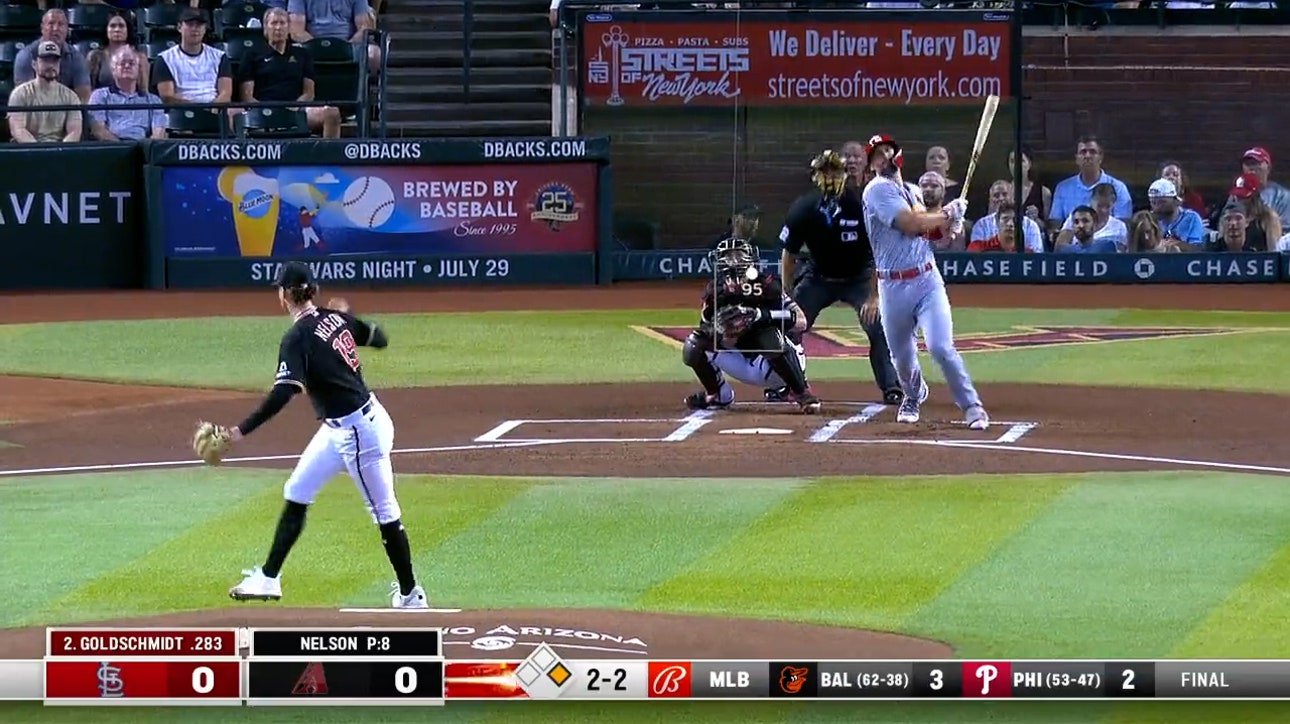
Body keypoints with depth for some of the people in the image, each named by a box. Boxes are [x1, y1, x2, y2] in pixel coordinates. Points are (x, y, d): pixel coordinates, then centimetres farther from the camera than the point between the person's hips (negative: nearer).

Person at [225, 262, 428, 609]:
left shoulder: (298, 338, -20)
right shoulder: (336, 317, 2)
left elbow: (283, 393, -31)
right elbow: (380, 339, 15)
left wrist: (242, 430, -33)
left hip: (356, 431, -10)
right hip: (339, 430, 10)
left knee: (384, 513, 2)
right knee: (296, 495, 15)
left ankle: (410, 594, 12)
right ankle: (269, 578, 21)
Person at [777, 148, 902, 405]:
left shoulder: (860, 206, -22)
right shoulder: (803, 209, -15)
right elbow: (788, 254, -4)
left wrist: (875, 295, -24)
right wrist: (786, 295, -8)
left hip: (858, 278, -2)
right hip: (820, 279, 2)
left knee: (879, 327, -18)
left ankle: (892, 389, -9)